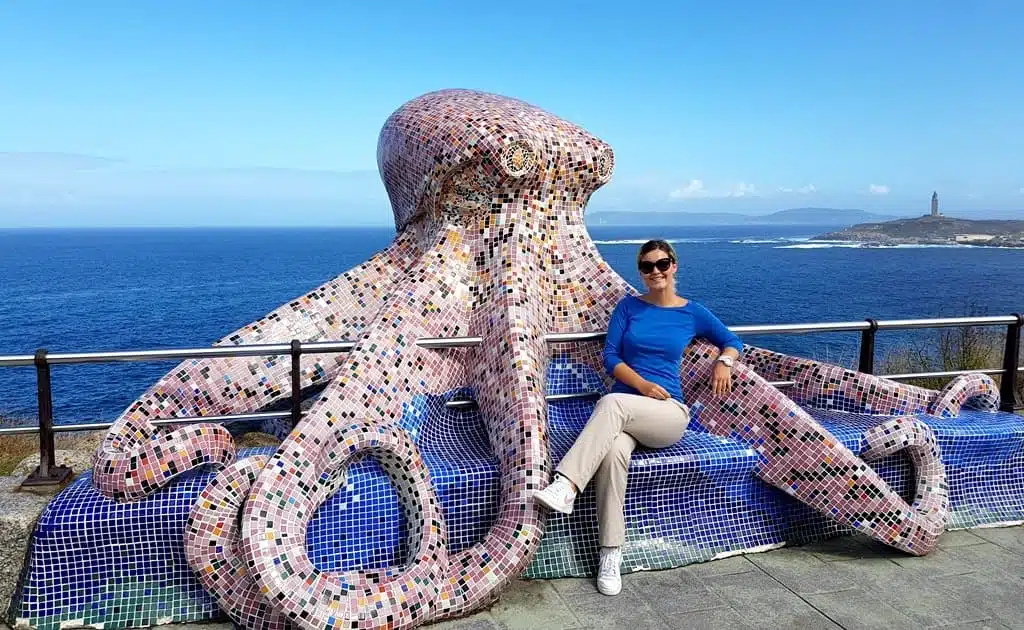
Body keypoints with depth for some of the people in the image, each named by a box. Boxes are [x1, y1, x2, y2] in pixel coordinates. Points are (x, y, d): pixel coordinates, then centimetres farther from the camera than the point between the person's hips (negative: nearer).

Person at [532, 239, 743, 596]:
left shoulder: (693, 313, 11)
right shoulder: (628, 306, 12)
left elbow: (732, 341, 23)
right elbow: (610, 357, 4)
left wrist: (724, 361, 0)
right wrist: (643, 385, -12)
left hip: (669, 413, -1)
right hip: (623, 410, 1)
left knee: (612, 402, -36)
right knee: (614, 452, -36)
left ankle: (565, 487, -45)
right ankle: (611, 554, -31)